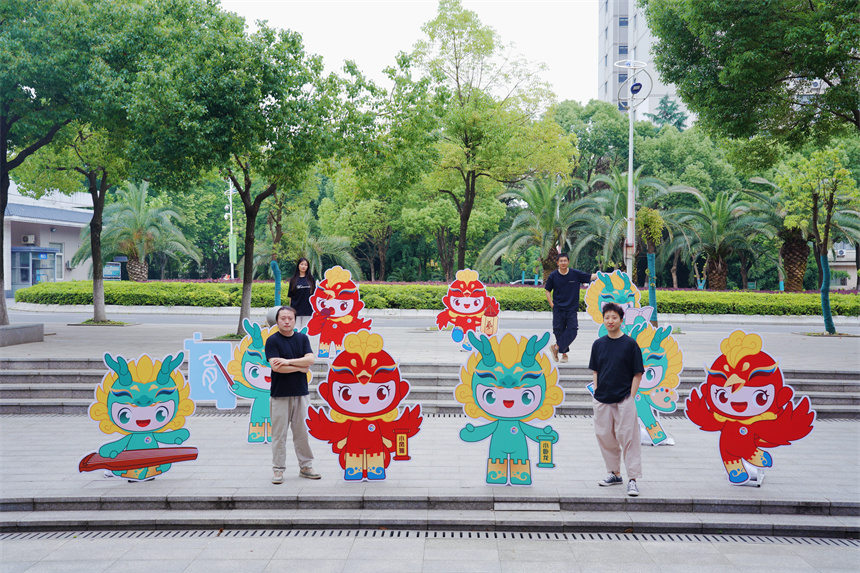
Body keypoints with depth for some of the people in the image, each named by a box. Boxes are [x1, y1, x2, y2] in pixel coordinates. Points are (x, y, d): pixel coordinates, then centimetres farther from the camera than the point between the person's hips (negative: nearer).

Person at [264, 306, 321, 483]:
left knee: (302, 432, 8)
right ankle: (278, 470, 8)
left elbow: (310, 360, -4)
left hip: (300, 393, 4)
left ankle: (305, 467, 17)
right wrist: (300, 368, -7)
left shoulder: (302, 338, 10)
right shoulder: (273, 340, -3)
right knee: (279, 434, 0)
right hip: (280, 394, -3)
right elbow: (276, 366, -15)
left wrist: (288, 362, -14)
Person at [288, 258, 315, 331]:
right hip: (296, 309, 0)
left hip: (308, 308, 1)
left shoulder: (311, 278, 7)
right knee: (296, 330, 0)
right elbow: (290, 295, 7)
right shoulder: (293, 279, 5)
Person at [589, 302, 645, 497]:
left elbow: (638, 372, -1)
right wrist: (596, 391, 6)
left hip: (624, 400, -4)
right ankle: (614, 473, 25)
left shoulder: (630, 344, -3)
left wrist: (631, 396, -7)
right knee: (605, 437, 10)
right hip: (602, 400, 5)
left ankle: (633, 479, -2)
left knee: (628, 438, -6)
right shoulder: (598, 344, 8)